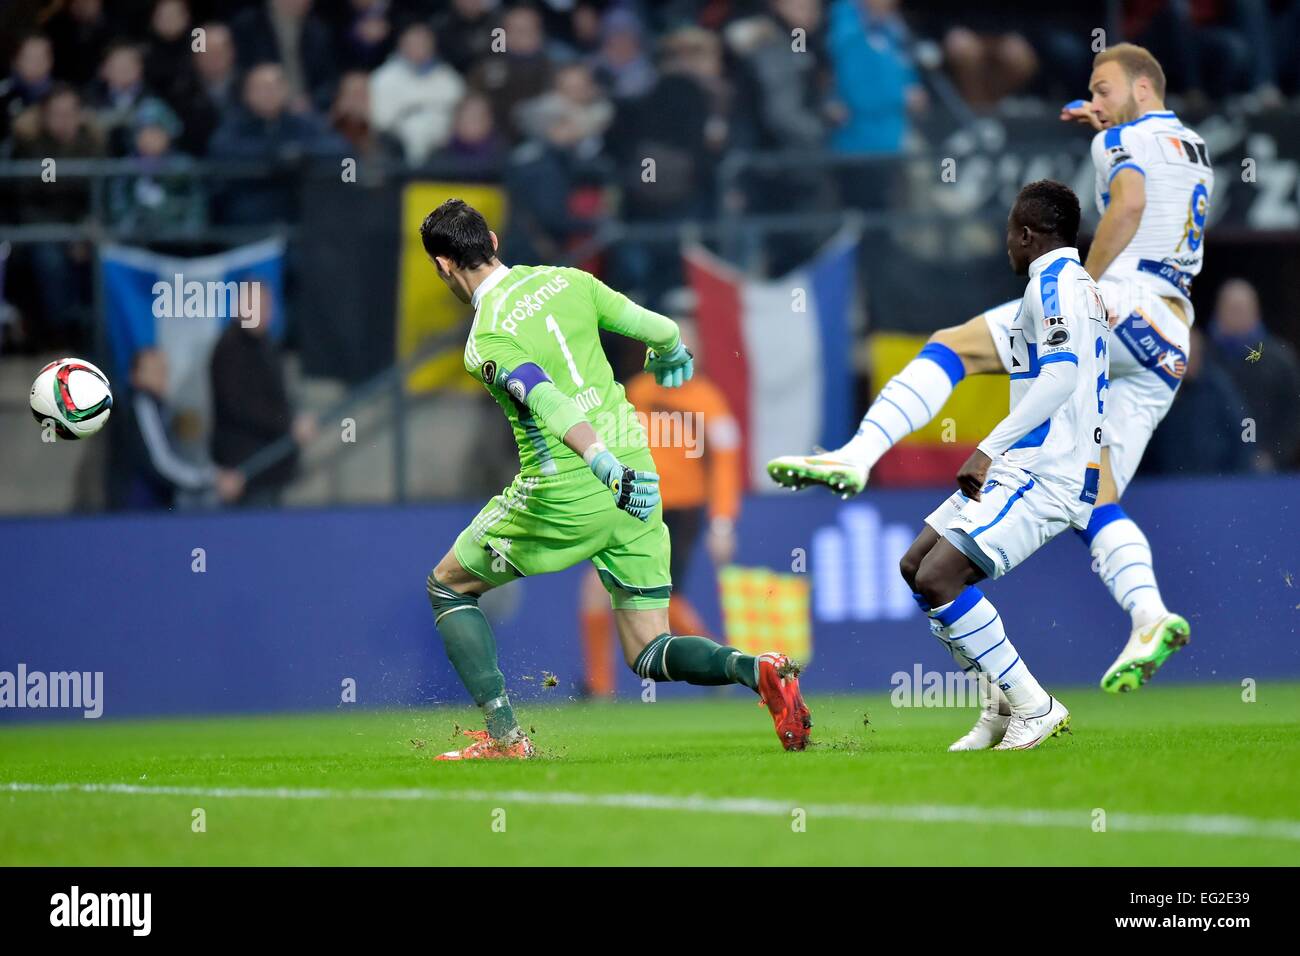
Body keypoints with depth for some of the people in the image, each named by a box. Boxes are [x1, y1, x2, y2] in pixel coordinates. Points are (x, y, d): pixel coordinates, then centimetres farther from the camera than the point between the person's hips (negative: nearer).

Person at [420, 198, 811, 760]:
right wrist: (671, 355, 34)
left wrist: (601, 463, -42)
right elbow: (663, 331, 10)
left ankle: (504, 736, 9)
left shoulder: (486, 342, -11)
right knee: (651, 656, 12)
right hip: (637, 475, 6)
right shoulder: (566, 280, 7)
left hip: (564, 493, -6)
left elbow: (547, 401, -28)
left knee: (448, 588, 18)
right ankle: (757, 669, -17)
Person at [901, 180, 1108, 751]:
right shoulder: (1081, 285, 21)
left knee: (938, 577, -19)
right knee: (916, 566, 11)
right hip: (1021, 468, 11)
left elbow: (1061, 377, -23)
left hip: (1044, 475, -11)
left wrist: (990, 449, -23)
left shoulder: (1054, 282, -11)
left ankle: (1034, 708, -13)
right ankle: (1001, 705, 12)